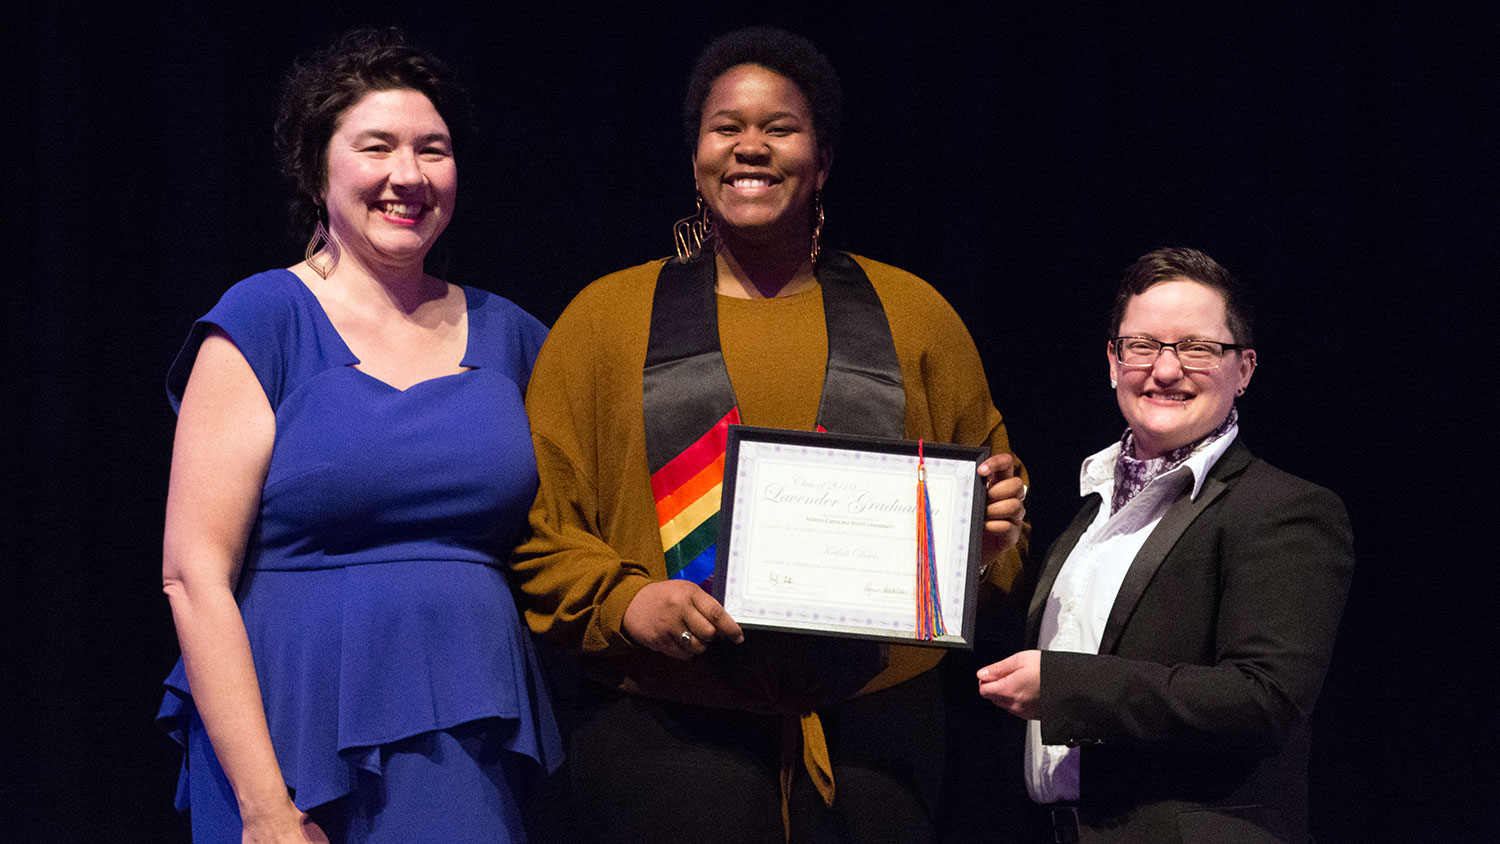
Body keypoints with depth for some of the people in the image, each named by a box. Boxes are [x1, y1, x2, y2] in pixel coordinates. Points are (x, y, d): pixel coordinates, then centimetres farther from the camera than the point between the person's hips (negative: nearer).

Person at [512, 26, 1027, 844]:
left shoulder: (912, 314, 13)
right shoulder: (606, 318, 9)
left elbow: (989, 489, 20)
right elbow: (538, 522, 6)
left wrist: (994, 529, -2)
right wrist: (622, 599, -12)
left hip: (873, 729, 1)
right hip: (665, 736, -1)